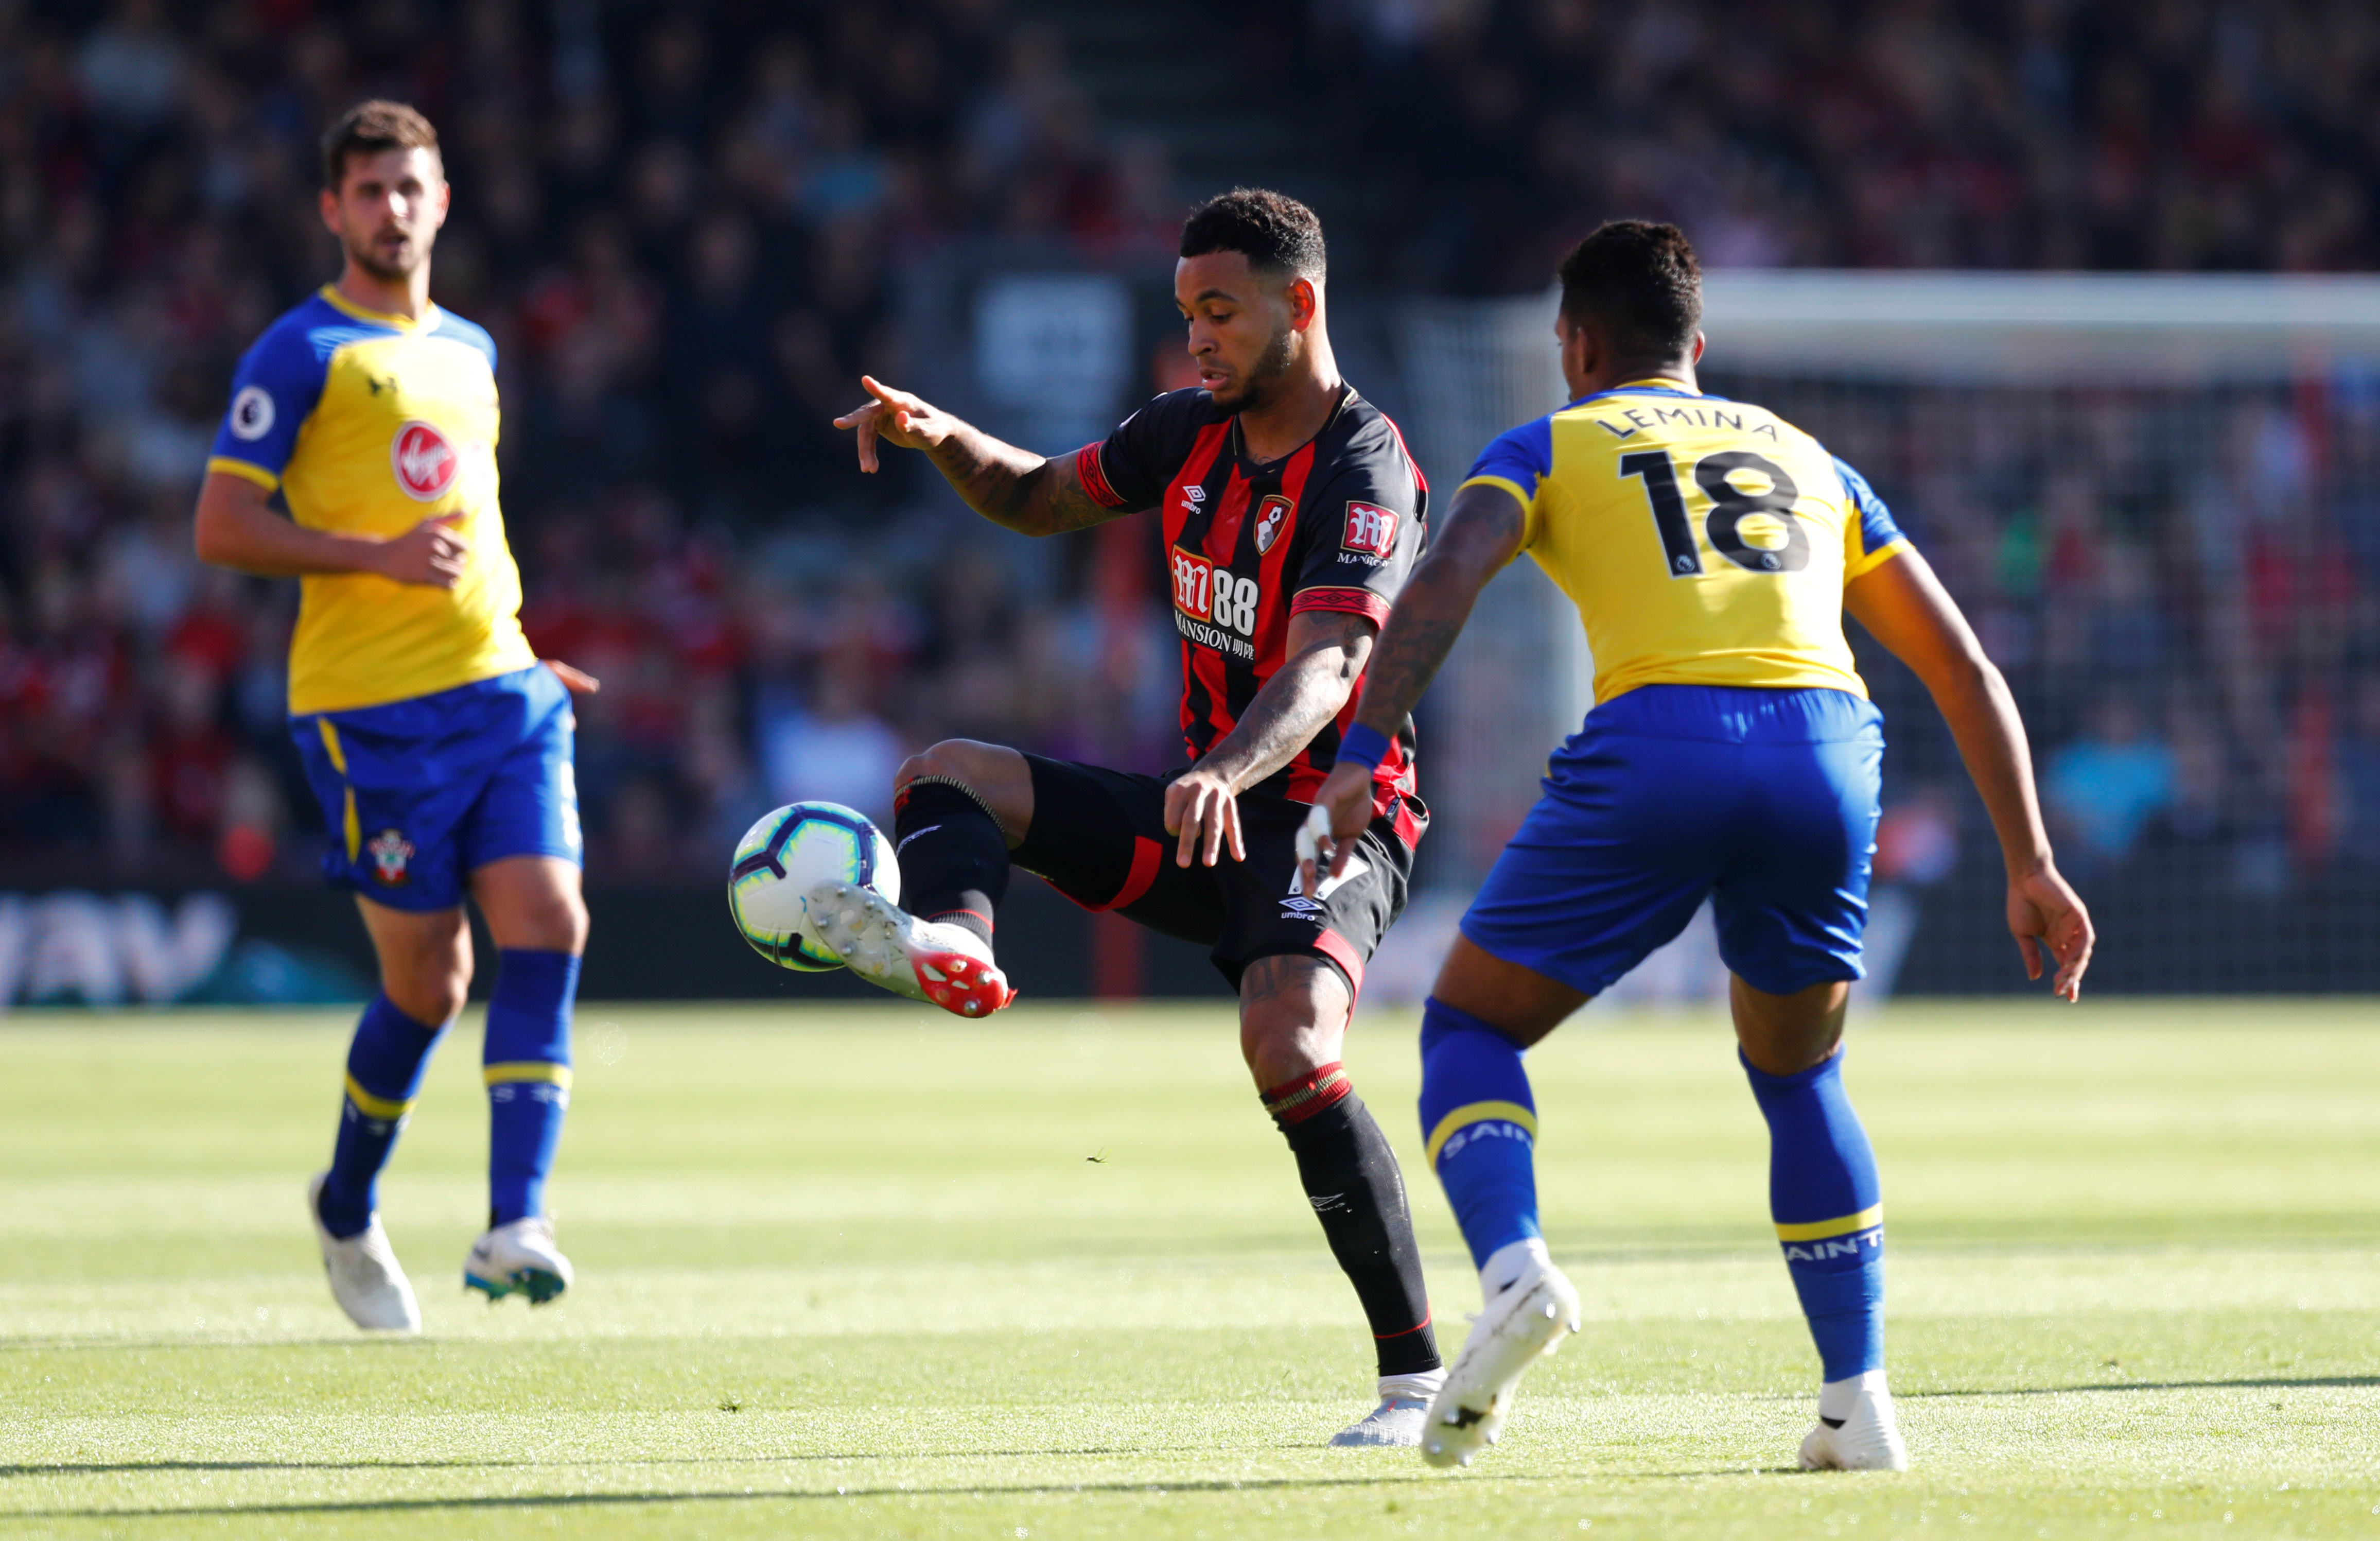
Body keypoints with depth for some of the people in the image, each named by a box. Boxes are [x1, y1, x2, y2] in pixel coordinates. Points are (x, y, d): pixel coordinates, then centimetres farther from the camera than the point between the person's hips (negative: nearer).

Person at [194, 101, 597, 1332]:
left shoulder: (468, 351, 18)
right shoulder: (302, 352, -4)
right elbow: (222, 527, -9)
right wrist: (379, 557, -20)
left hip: (500, 690, 6)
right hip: (370, 707, -6)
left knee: (548, 930, -12)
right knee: (430, 979, 0)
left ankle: (513, 1226, -15)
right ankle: (348, 1210, 25)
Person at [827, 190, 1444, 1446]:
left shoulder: (1365, 474, -19)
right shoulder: (1190, 433, 6)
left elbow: (1325, 671, -34)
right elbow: (1040, 501, 23)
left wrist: (1228, 772, -53)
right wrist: (940, 438, 1)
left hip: (1330, 825, -8)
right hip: (1207, 811, 8)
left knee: (1287, 1047, -32)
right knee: (949, 779, -4)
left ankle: (1418, 1376, -25)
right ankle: (950, 947, -41)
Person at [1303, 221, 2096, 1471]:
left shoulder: (1551, 446, 21)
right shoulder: (1807, 461, 31)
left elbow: (1444, 581, -1)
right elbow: (1964, 667, 28)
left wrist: (1358, 757, -10)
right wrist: (2030, 866, 29)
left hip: (1656, 744, -3)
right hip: (1826, 750, 3)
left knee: (1468, 1025, 15)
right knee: (1797, 1074, 26)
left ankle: (1513, 1266, -13)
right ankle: (1859, 1401, 13)